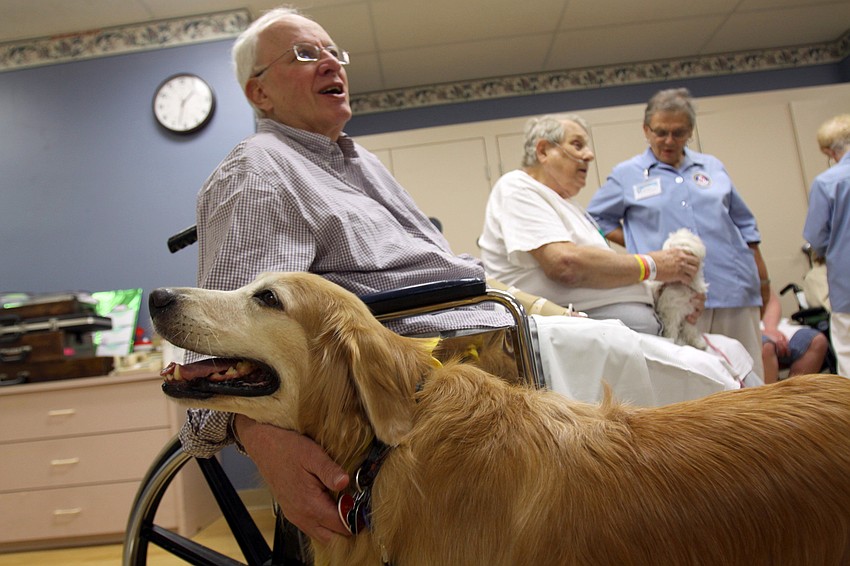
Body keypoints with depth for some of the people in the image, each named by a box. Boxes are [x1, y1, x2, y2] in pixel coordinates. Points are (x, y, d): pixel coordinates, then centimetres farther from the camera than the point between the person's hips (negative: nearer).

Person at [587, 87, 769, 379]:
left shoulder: (713, 167, 17)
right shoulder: (627, 175, 8)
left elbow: (744, 225, 21)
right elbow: (596, 219, 12)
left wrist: (763, 280, 18)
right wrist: (639, 246, 0)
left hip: (734, 292, 4)